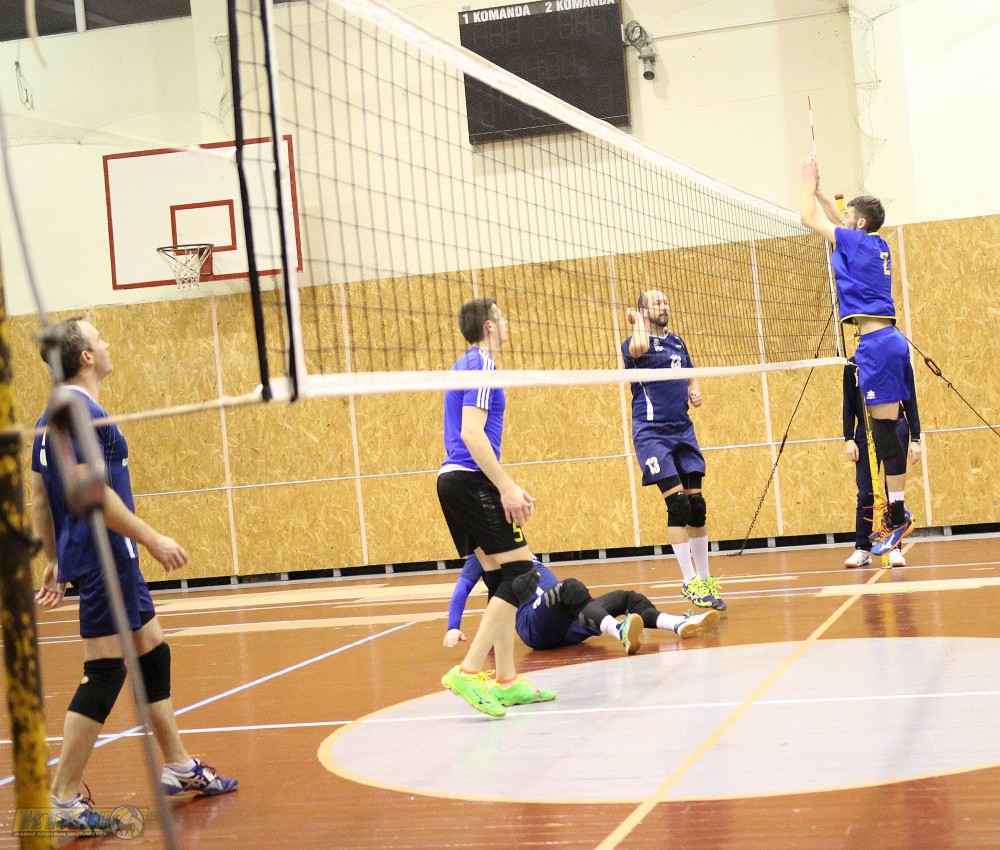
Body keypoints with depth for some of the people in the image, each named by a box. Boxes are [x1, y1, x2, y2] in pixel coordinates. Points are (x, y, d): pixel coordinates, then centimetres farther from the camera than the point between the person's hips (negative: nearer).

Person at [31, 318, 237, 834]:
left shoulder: (52, 418, 14)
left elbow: (38, 499, 18)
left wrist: (52, 562, 22)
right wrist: (152, 539, -20)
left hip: (96, 559, 10)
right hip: (103, 557, -10)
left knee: (152, 652, 17)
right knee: (103, 674, -7)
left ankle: (179, 768, 26)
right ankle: (64, 800, -5)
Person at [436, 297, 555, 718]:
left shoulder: (468, 364, 21)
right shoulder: (482, 366, -10)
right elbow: (472, 433, -20)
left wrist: (507, 487, 23)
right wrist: (506, 487, -21)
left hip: (455, 479, 10)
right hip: (470, 480, -10)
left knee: (500, 578, 11)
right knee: (522, 570, -11)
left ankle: (506, 682, 13)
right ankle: (468, 672, -18)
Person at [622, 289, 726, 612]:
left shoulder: (677, 342, 15)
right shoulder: (633, 343, -5)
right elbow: (640, 347, -30)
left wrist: (695, 391, 6)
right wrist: (637, 321, -12)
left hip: (683, 431, 6)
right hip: (652, 432, -6)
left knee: (697, 505, 4)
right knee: (678, 503, -15)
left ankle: (705, 579, 13)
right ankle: (690, 581, -11)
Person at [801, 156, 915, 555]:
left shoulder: (856, 241, -6)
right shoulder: (877, 246, 16)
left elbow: (809, 218, 2)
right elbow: (840, 221, 35)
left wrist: (808, 184, 15)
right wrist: (817, 189, 33)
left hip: (877, 343, -9)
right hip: (890, 340, 9)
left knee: (885, 432, -9)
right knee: (887, 431, 9)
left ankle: (897, 518, -10)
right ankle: (897, 512, 11)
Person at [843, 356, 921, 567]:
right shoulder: (853, 366, 5)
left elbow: (910, 402, 4)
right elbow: (849, 405, 8)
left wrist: (915, 439, -1)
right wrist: (849, 439, 0)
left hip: (895, 430, -1)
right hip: (866, 432, 1)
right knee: (865, 493, 1)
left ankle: (894, 548, 5)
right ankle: (862, 550, 7)